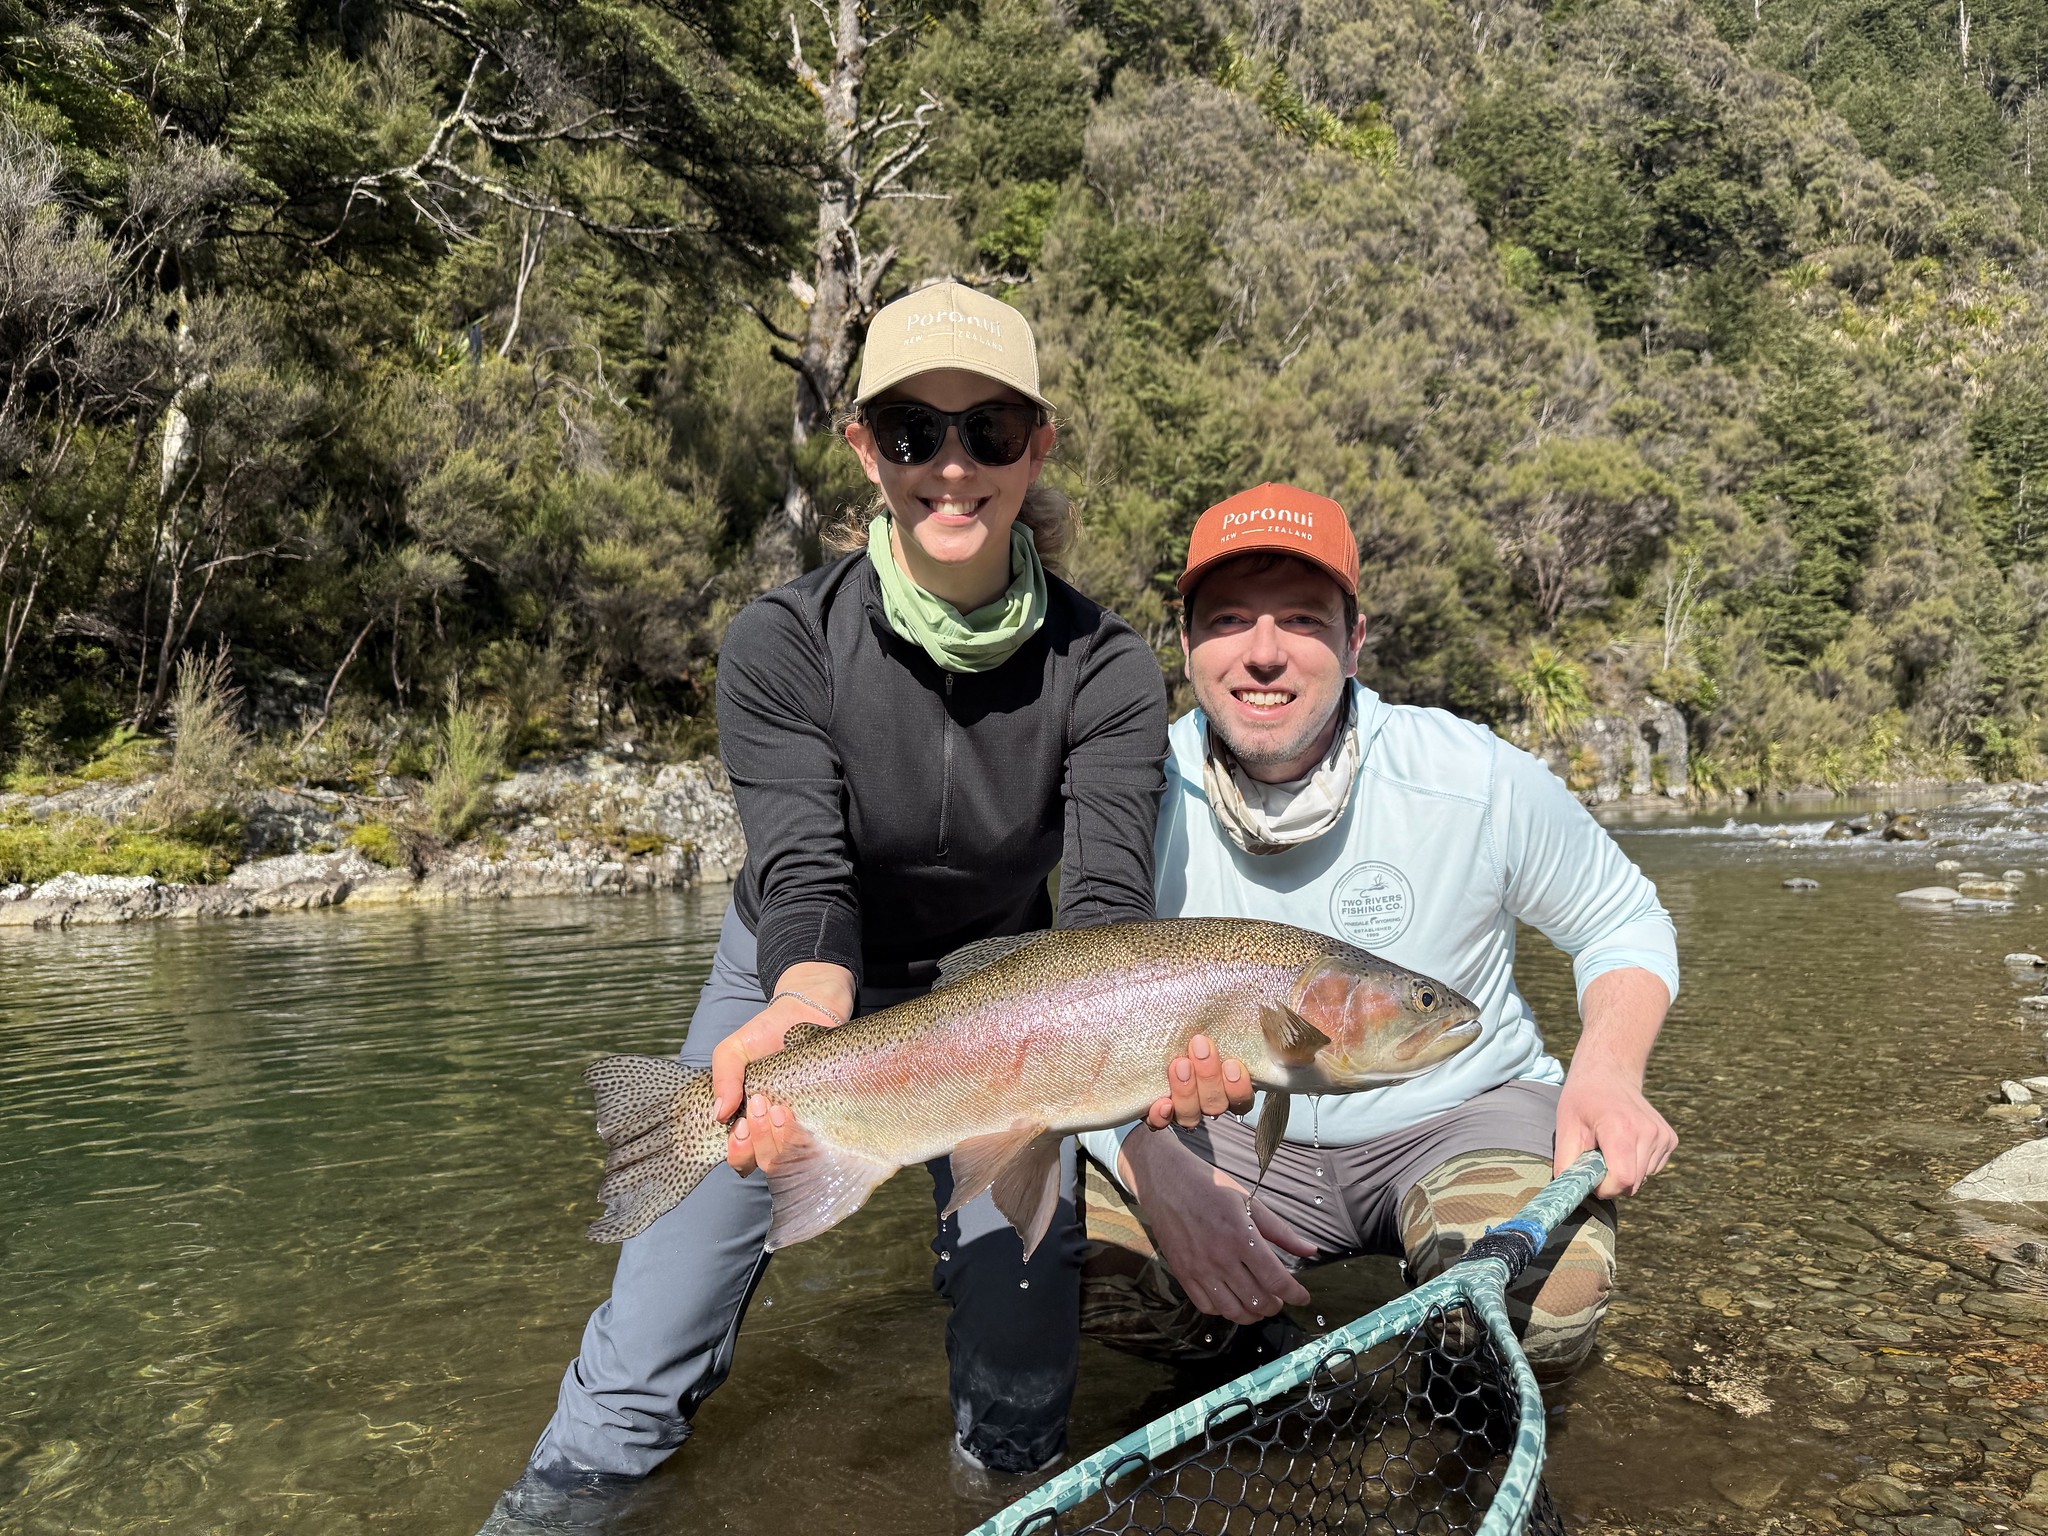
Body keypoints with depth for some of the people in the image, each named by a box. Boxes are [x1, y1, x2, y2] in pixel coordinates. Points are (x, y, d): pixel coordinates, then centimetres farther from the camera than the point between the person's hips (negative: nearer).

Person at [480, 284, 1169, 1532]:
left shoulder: (1103, 669, -19)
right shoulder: (784, 645, -21)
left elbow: (1110, 899, -28)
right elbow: (803, 874, -30)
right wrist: (806, 1011, -53)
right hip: (802, 984, 0)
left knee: (1021, 1420, 3)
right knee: (641, 1375, -7)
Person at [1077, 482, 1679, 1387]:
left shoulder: (1479, 782, -16)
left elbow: (1626, 927, 0)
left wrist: (1607, 1070, -21)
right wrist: (1158, 1171, -31)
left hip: (1463, 1114, -1)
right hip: (1245, 1137, 2)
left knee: (1542, 1311, -32)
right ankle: (1265, 1319, 10)